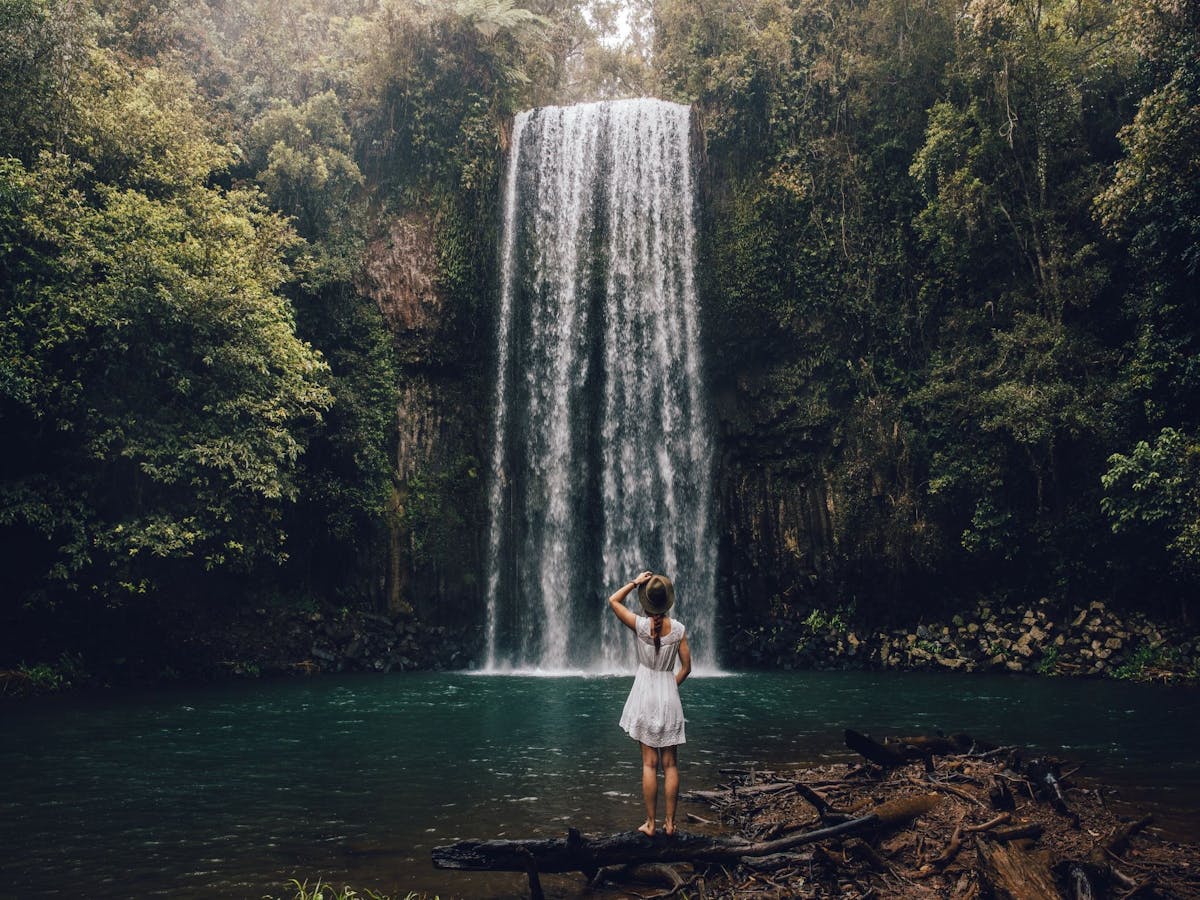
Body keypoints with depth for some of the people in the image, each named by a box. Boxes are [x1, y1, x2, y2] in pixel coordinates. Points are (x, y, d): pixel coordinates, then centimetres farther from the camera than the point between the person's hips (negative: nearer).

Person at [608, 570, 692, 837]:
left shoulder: (641, 625, -10)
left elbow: (614, 600, 4)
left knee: (649, 763, 2)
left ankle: (650, 823, 6)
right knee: (670, 764, 7)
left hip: (645, 694, -1)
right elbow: (686, 667, 0)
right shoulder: (678, 628, -5)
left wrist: (635, 582, 2)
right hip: (670, 696, 1)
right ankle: (670, 822, 10)